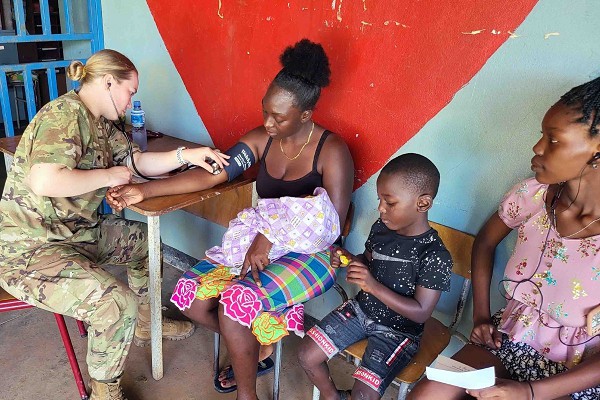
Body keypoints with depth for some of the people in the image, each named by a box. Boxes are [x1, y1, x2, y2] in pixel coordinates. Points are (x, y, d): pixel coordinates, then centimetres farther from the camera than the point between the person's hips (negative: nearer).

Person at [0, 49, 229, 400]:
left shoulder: (100, 124, 10)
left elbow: (140, 161, 9)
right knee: (118, 304, -27)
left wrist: (189, 155, -5)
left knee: (146, 239, 20)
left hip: (75, 232, 11)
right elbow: (44, 182, -33)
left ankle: (143, 323, 36)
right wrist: (109, 176, -20)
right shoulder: (65, 114, -20)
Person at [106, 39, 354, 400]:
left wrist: (272, 236, -27)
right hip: (260, 244, 6)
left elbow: (334, 222, -18)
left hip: (310, 254, -6)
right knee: (191, 296, -10)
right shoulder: (260, 140, 1)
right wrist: (143, 191, -11)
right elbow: (210, 175, -3)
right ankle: (257, 350, 16)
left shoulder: (331, 150, -15)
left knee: (236, 301, -30)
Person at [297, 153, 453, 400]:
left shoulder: (435, 256, -23)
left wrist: (374, 286, -30)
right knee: (307, 355, -2)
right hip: (361, 309, 6)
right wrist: (349, 260, -9)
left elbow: (421, 313, -21)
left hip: (397, 330, -5)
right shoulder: (381, 228, -5)